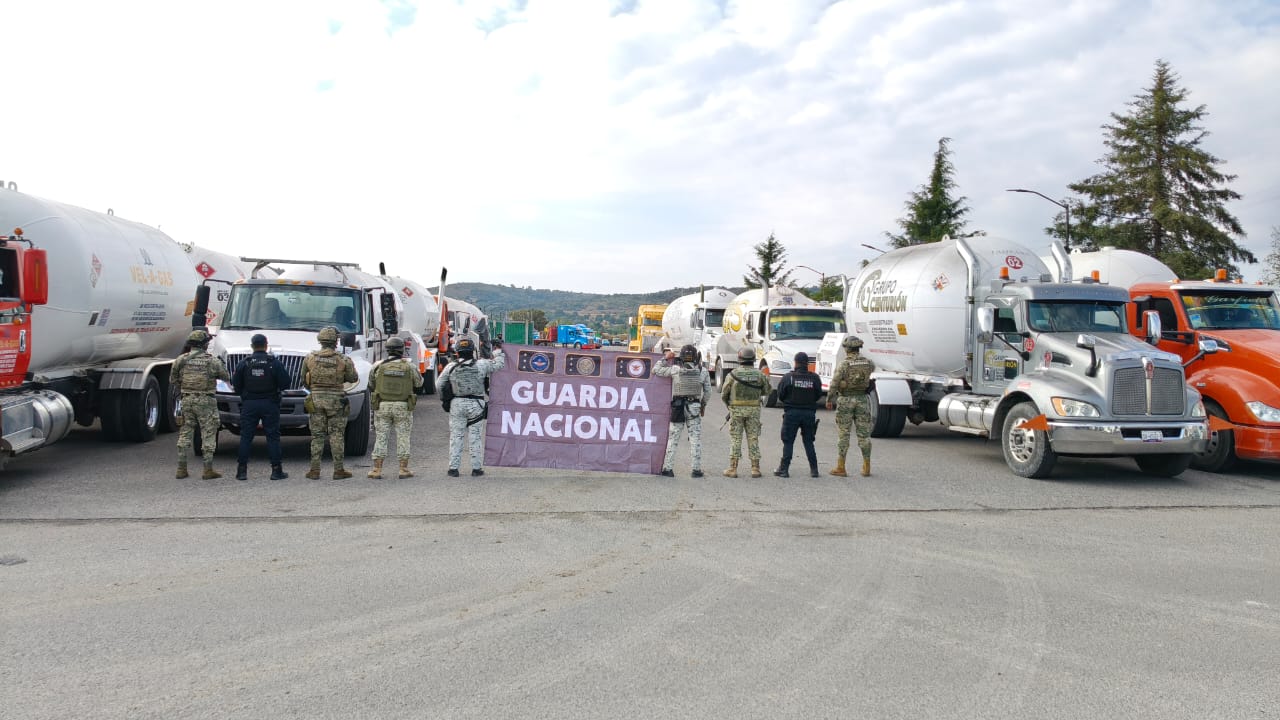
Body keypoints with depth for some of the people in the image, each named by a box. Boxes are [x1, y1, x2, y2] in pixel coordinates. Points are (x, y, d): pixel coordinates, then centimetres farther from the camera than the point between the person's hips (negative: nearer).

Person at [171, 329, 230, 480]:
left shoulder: (181, 360, 2)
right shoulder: (212, 361, -8)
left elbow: (173, 381, 8)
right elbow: (226, 377, 1)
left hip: (187, 400, 4)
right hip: (205, 401, -4)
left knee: (185, 433, 13)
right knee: (208, 434, 2)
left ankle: (181, 469, 14)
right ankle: (208, 470, 2)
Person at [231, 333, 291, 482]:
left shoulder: (244, 363, -1)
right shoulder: (275, 363, -5)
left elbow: (236, 385, 0)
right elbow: (285, 383, -7)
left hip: (249, 404, 1)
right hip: (270, 404, -1)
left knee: (246, 436, 6)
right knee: (273, 436, 3)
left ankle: (242, 470, 7)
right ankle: (276, 470, 4)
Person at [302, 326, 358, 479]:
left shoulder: (310, 358, 0)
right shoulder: (343, 359, -7)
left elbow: (304, 381, 9)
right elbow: (352, 378, 3)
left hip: (316, 399, 2)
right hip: (336, 400, -2)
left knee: (317, 435, 8)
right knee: (337, 436, 4)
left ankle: (315, 470, 9)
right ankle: (338, 470, 4)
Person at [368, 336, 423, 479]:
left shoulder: (378, 366, -3)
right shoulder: (409, 367, -5)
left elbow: (371, 385, 8)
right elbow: (419, 383, 9)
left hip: (382, 406, 1)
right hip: (403, 407, -1)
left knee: (380, 437, 7)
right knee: (403, 438, 7)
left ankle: (377, 470, 6)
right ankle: (403, 469, 8)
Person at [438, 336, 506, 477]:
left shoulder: (451, 367, -3)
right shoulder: (481, 365, -7)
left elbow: (440, 385, 4)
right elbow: (499, 364, 7)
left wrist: (445, 399, 20)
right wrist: (498, 350, 22)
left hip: (457, 403, 1)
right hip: (476, 404, -1)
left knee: (456, 436, 7)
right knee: (476, 436, 6)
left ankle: (453, 468, 8)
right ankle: (476, 468, 8)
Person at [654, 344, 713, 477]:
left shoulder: (675, 369, -6)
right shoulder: (703, 371, 0)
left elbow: (656, 370, 2)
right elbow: (707, 391, 4)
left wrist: (665, 358, 14)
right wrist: (703, 404, 18)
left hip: (677, 407, 0)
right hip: (694, 407, 1)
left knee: (672, 439, 6)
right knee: (695, 439, 5)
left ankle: (668, 468, 7)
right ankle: (696, 469, 5)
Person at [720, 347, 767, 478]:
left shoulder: (733, 374, -6)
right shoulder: (759, 374, -2)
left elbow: (724, 394, -1)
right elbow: (765, 390, 9)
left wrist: (729, 404, 18)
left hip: (736, 409, -1)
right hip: (754, 409, 1)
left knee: (735, 439, 4)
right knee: (753, 439, 8)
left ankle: (733, 468, 4)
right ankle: (755, 468, 9)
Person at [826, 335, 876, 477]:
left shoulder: (844, 364, -12)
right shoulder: (867, 362, 2)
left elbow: (834, 384, -14)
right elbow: (873, 367, 27)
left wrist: (829, 400, -2)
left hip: (845, 400, -3)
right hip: (862, 400, 3)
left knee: (843, 434, 3)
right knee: (864, 433, 8)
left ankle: (841, 468, 4)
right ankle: (866, 467, 10)